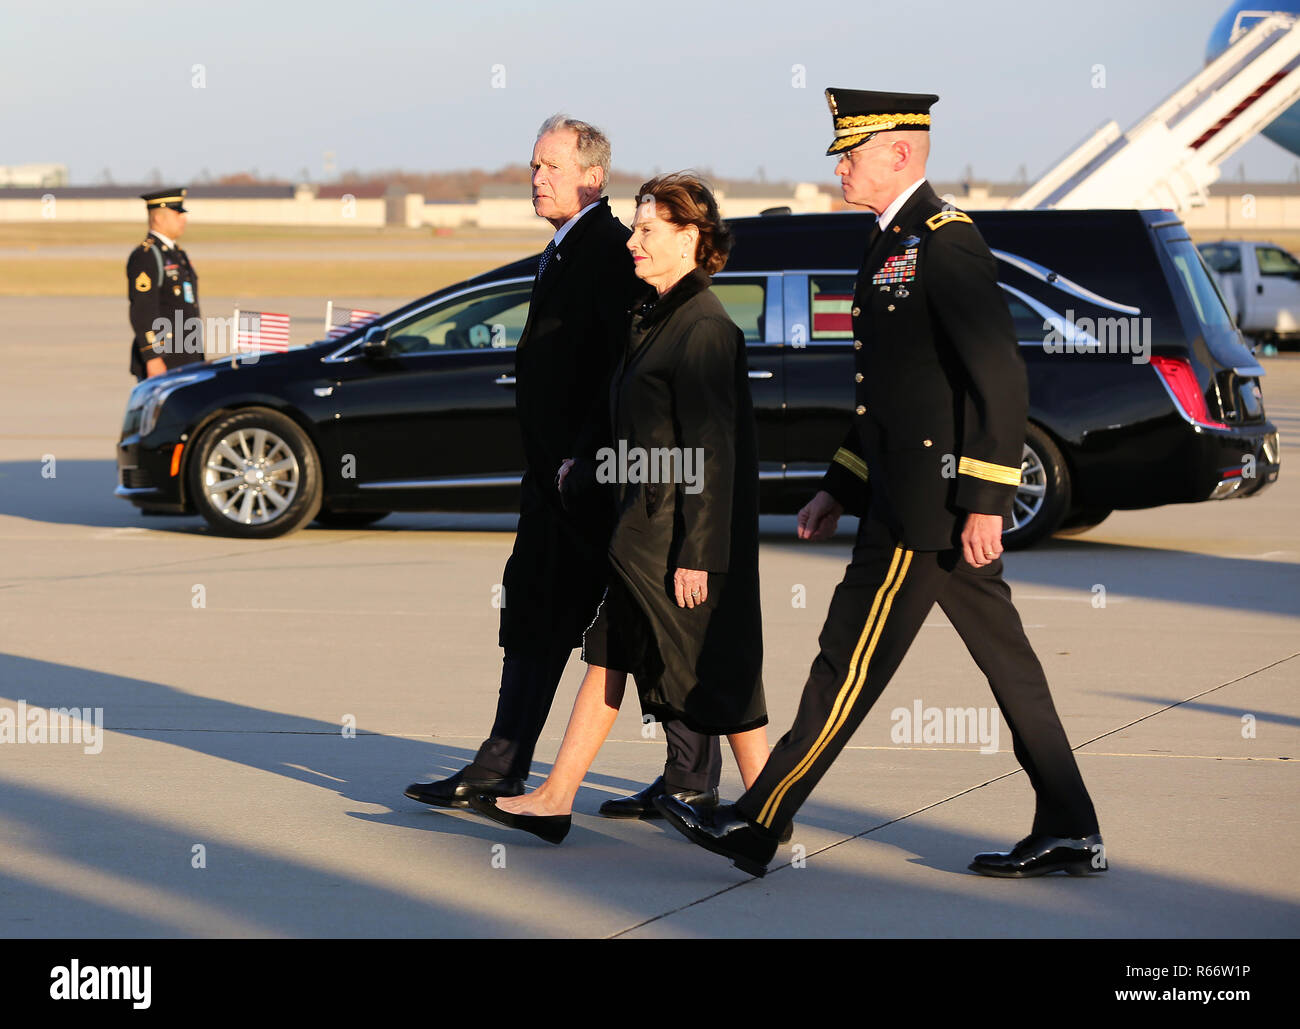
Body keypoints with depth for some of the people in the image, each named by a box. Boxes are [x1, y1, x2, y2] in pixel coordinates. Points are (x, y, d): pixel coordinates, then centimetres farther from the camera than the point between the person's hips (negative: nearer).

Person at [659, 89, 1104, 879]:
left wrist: (985, 501, -23)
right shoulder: (894, 243, 17)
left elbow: (1001, 376, -20)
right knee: (1005, 660, 10)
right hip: (911, 492, 10)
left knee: (853, 660, -4)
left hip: (931, 499, -10)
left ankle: (759, 825, 1)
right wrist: (841, 487, 22)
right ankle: (1070, 834, 13)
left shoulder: (946, 240, -15)